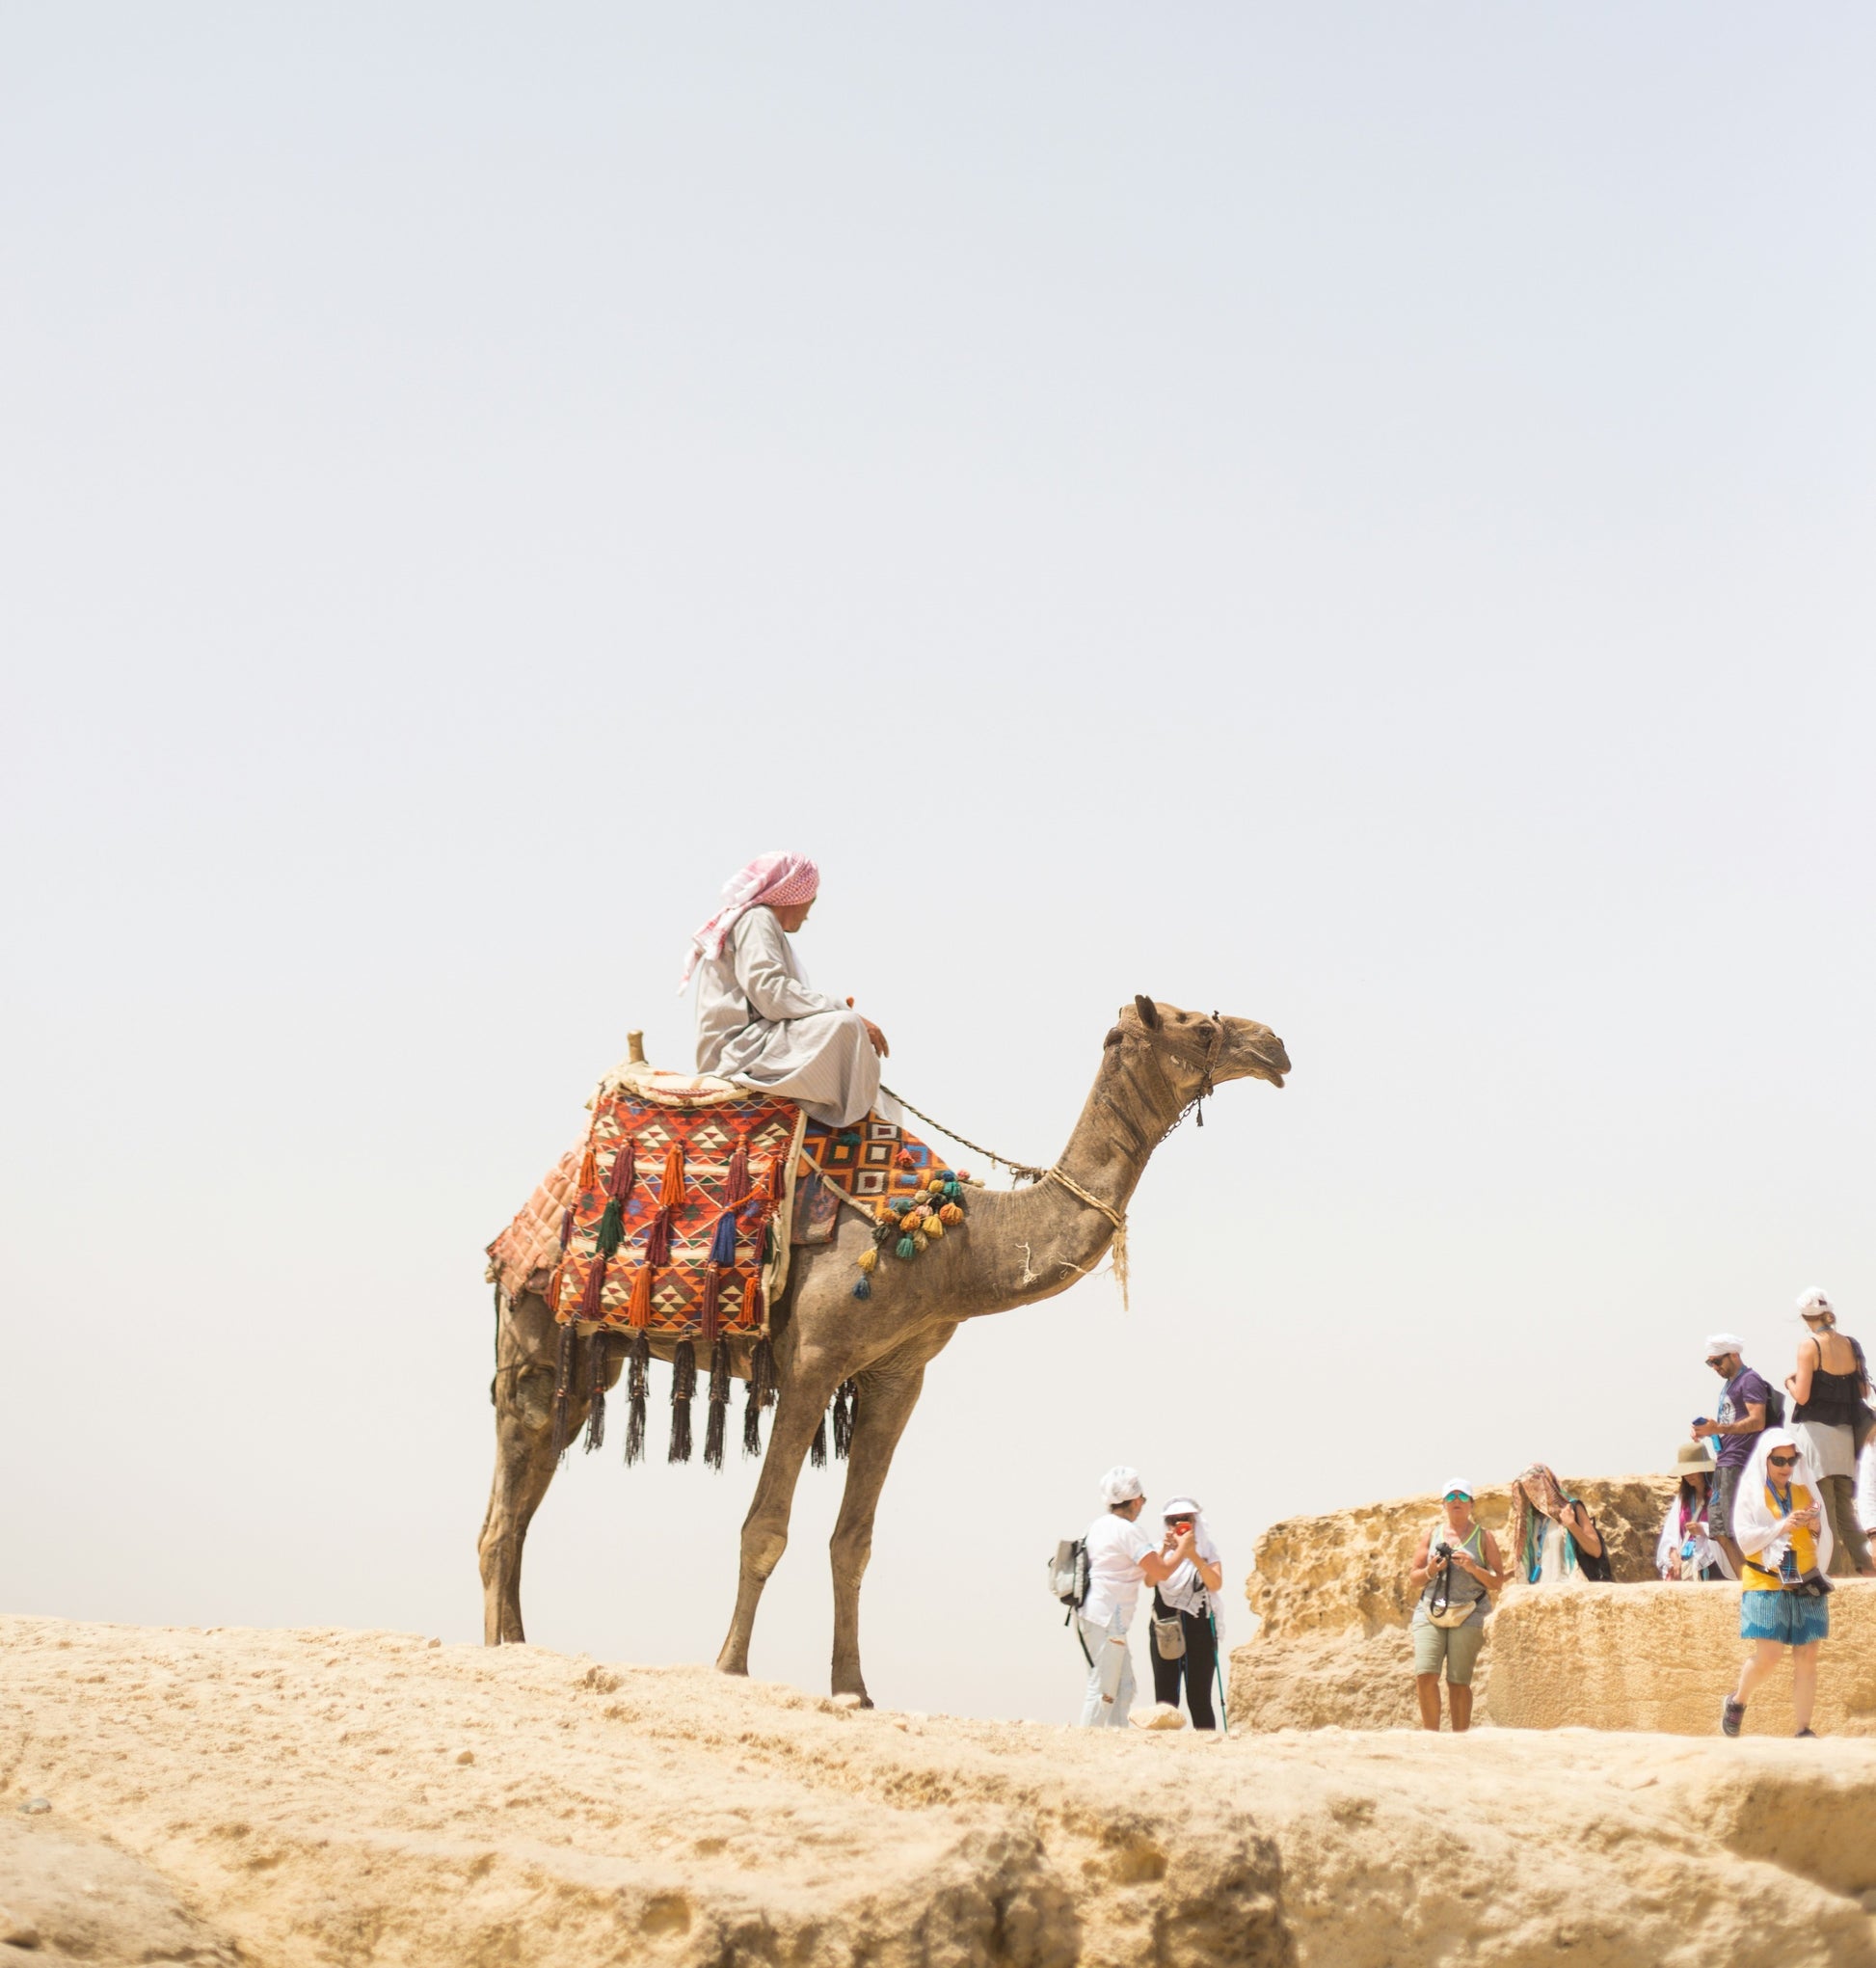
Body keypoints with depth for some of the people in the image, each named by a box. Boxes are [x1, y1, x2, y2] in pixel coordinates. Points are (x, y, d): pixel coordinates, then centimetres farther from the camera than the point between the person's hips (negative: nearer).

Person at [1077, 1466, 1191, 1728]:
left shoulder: (1099, 1526, 15)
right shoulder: (1128, 1531, -12)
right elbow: (1162, 1572, -14)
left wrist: (1167, 1549, 22)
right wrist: (1183, 1548, 2)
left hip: (1091, 1615, 10)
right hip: (1106, 1620, -10)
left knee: (1124, 1687, 14)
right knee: (1103, 1691, -7)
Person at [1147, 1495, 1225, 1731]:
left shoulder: (1207, 1550, 4)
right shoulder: (1160, 1549, 8)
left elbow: (1216, 1584, -13)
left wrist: (1193, 1555, -22)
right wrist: (1163, 1552, -21)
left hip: (1199, 1629, -1)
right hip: (1165, 1630, 1)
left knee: (1199, 1699, -3)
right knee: (1165, 1697, -4)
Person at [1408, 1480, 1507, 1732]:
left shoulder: (1483, 1537, 9)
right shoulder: (1430, 1534, 14)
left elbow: (1498, 1581, 6)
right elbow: (1413, 1580, 16)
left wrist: (1473, 1568, -11)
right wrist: (1430, 1571, -5)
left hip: (1468, 1616, -2)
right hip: (1429, 1613, 2)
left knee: (1459, 1682, -6)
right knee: (1425, 1676, -12)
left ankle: (1460, 1737, 1)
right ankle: (1431, 1734, -2)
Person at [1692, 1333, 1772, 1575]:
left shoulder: (1749, 1381, -7)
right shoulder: (1729, 1385, 22)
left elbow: (1757, 1421, -18)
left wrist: (1718, 1428, -23)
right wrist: (1708, 1428, 10)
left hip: (1739, 1464, -10)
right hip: (1724, 1464, 10)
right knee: (1719, 1532, 7)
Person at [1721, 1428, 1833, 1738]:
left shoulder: (1806, 1491, 13)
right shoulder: (1751, 1491, 4)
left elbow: (1824, 1542, 14)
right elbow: (1744, 1538, -6)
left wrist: (1816, 1527, -8)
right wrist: (1782, 1527, -17)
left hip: (1806, 1585, 3)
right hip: (1766, 1585, -3)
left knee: (1806, 1658, -4)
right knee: (1767, 1656, -11)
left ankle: (1804, 1730, 1)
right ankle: (1737, 1702, 15)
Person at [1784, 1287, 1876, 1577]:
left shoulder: (1809, 1345, -9)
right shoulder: (1851, 1344, 7)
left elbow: (1802, 1396, -15)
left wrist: (1789, 1381, 5)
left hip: (1815, 1431, -6)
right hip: (1845, 1434, 6)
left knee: (1823, 1511, -2)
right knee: (1845, 1510, 14)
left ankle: (1833, 1567, -4)